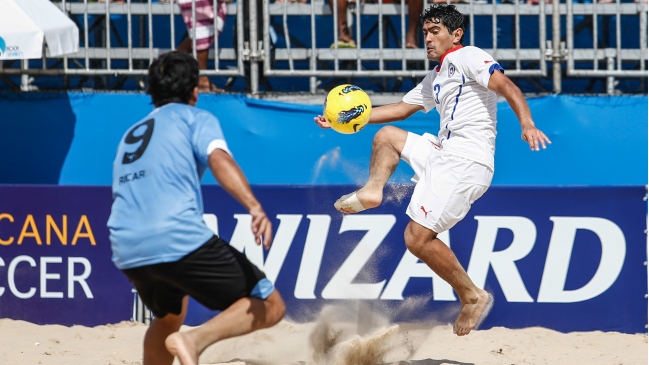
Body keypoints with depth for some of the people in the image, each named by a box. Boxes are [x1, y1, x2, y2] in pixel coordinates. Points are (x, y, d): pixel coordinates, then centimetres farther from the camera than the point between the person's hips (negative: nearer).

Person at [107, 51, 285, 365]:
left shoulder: (131, 135, 30)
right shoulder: (195, 118, 11)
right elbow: (218, 158, -10)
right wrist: (254, 207, -26)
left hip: (126, 254, 7)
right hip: (179, 241, -7)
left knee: (169, 314, 36)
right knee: (269, 306, -1)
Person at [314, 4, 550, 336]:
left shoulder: (467, 58, -4)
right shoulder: (434, 79, 24)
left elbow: (507, 87, -17)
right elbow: (401, 109, 33)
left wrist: (527, 124, -34)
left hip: (467, 159, -10)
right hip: (443, 153, 10)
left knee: (418, 237, -15)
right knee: (386, 136, 26)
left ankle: (472, 297, -7)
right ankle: (372, 191, 9)